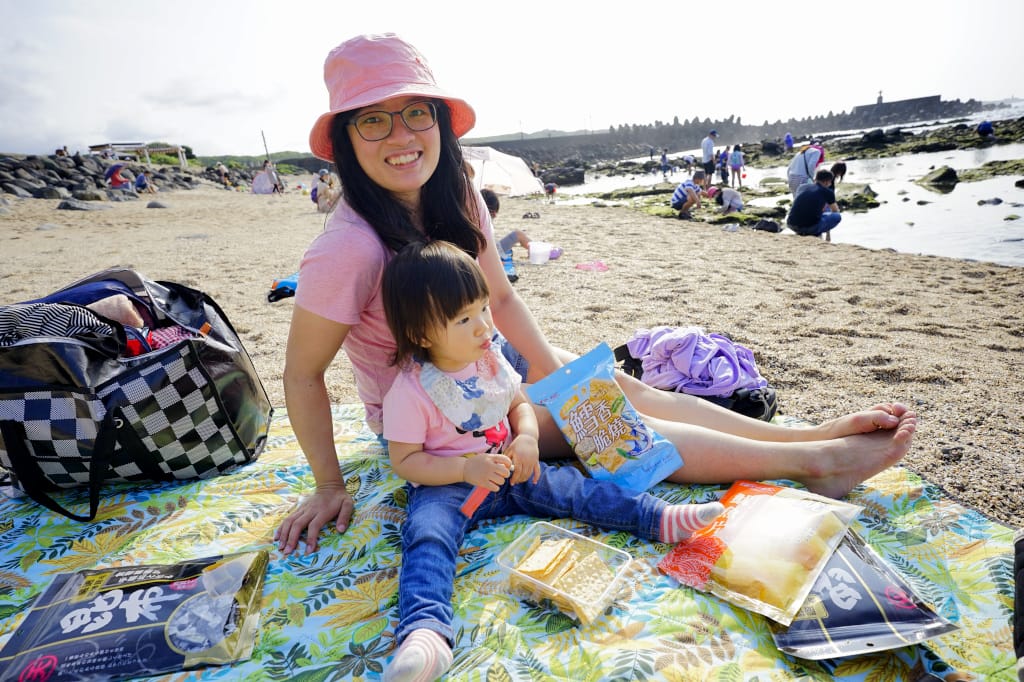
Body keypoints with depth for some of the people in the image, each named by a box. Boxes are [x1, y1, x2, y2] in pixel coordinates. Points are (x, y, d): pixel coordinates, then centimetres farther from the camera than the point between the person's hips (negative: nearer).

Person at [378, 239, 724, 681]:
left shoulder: (490, 359, 0)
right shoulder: (409, 390, -18)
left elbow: (520, 403, 12)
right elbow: (403, 461, -14)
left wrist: (527, 438, -11)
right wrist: (467, 468, -25)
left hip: (505, 471, 5)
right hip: (445, 485, -5)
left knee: (568, 486, -11)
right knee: (427, 533, -33)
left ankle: (660, 519, -12)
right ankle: (426, 632, -51)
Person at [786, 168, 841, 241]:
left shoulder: (802, 187, 18)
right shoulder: (828, 192, 8)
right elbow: (835, 211, 26)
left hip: (791, 225, 5)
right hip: (810, 227, -5)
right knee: (837, 216, 17)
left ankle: (801, 233, 20)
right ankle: (814, 234, 4)